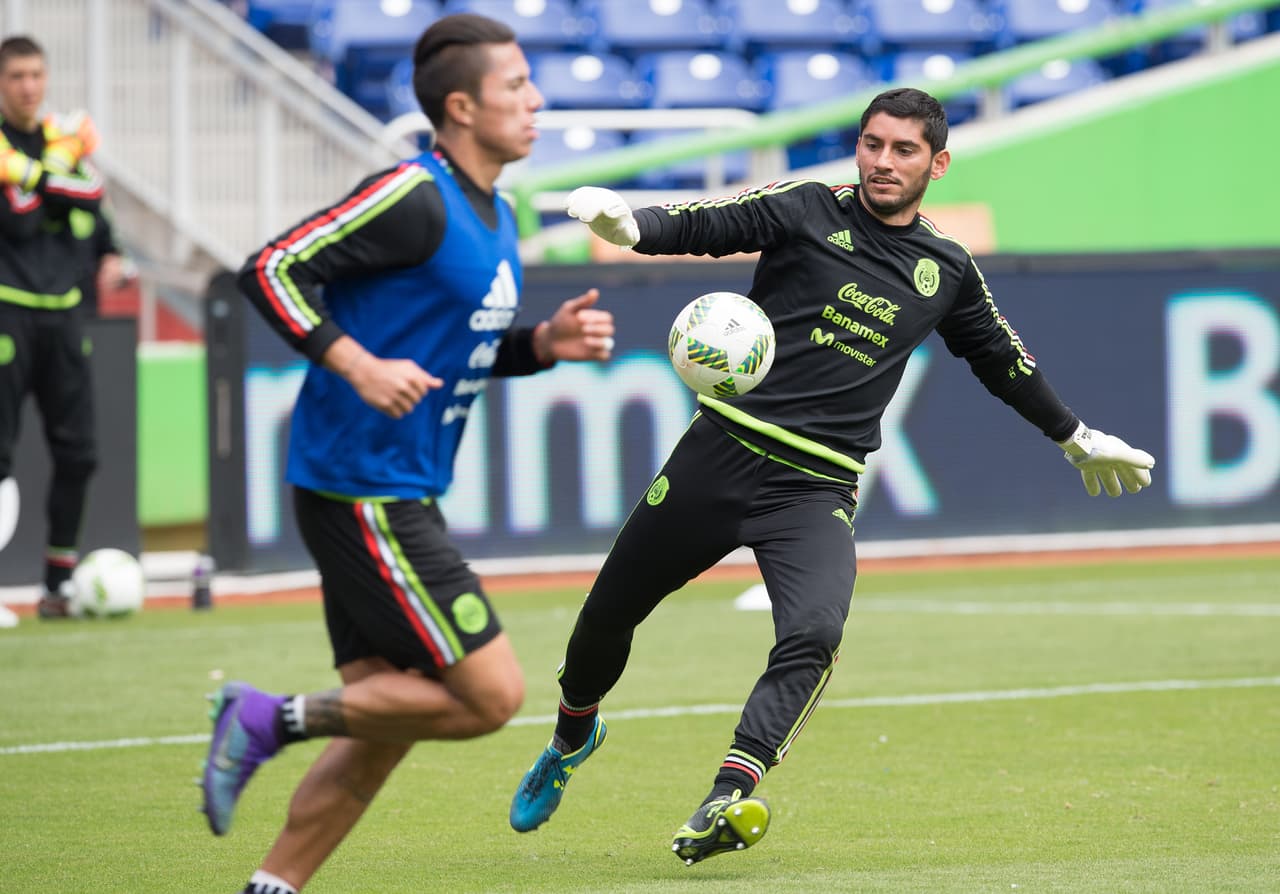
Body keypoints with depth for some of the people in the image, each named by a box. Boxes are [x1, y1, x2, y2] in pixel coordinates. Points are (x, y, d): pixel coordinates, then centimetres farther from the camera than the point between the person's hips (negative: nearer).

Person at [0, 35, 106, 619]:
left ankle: (59, 581, 14)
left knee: (76, 453, 4)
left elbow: (88, 199, -6)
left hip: (61, 309, 5)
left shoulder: (61, 136, 12)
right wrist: (58, 163, -12)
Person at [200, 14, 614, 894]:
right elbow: (272, 269, -18)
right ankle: (272, 719, -4)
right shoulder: (414, 199, -15)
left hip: (402, 499, 10)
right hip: (361, 492, -10)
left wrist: (546, 343, 7)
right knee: (492, 696, -10)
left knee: (388, 717, 9)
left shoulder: (494, 217, 15)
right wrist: (356, 364, -27)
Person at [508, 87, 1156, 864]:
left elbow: (1005, 361, 28)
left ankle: (724, 805, -36)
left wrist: (1077, 437, 37)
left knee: (813, 634, -27)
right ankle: (574, 735, 40)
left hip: (817, 489, 1)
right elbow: (701, 225, -8)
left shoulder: (948, 273, 12)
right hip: (722, 451, -1)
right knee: (609, 614, 8)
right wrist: (629, 224, -29)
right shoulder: (807, 211, 3)